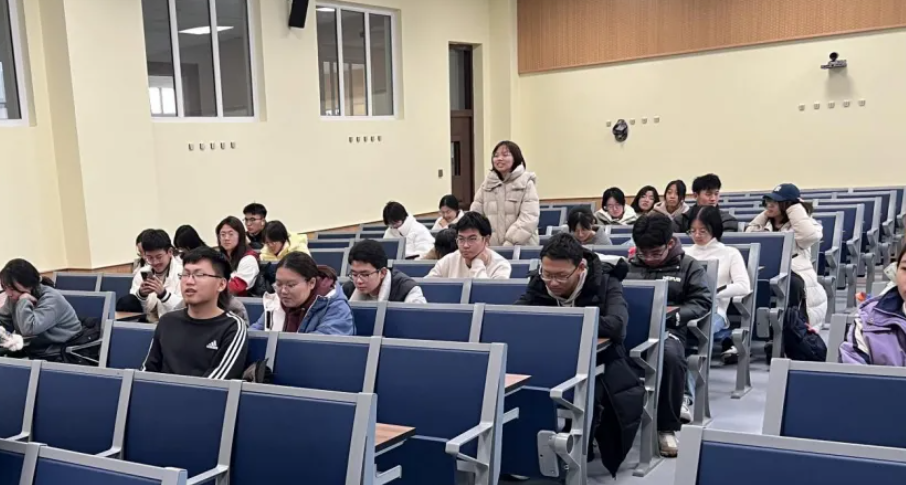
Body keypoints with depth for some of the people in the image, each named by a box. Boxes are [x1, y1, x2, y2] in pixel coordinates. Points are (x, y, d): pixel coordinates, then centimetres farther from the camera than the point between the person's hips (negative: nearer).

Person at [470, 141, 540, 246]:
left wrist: (510, 243, -21)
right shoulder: (487, 184, 12)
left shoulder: (526, 183, -1)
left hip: (522, 248, -4)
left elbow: (529, 218, -12)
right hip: (492, 248, 4)